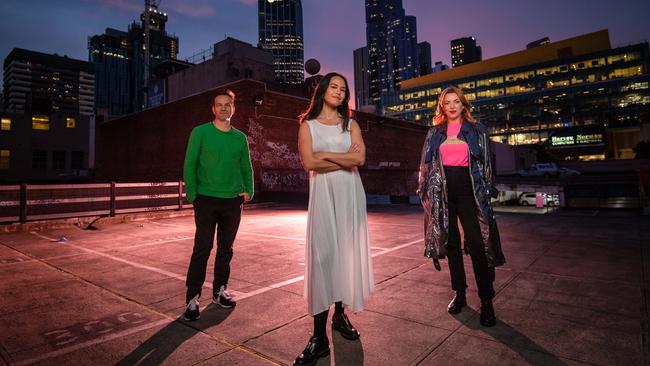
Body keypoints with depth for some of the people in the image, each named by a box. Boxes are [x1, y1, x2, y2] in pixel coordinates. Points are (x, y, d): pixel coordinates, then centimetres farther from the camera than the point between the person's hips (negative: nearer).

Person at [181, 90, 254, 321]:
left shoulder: (240, 137, 10)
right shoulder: (200, 132, 1)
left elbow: (246, 168, 14)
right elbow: (189, 165, -2)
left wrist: (248, 191, 1)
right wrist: (192, 194, -9)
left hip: (233, 200, 4)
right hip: (206, 199, -3)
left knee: (226, 249, 10)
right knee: (202, 248, -5)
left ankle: (219, 292, 24)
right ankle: (192, 299, 6)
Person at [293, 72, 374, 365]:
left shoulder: (350, 124, 13)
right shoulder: (308, 125, 8)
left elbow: (360, 158, -3)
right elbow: (309, 162, -8)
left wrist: (326, 154, -6)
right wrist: (345, 159, -7)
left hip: (350, 192, 3)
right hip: (323, 193, -2)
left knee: (346, 250, 5)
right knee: (322, 253, -10)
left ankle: (340, 314, 22)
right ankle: (319, 338, -8)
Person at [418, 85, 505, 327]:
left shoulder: (476, 130, 10)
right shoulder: (434, 133, 12)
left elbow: (485, 161, 8)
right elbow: (426, 163, 12)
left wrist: (486, 190, 1)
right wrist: (425, 191, 4)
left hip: (467, 188, -2)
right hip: (442, 189, 2)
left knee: (476, 242, -11)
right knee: (451, 242, 6)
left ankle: (486, 301, -2)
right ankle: (459, 293, 18)